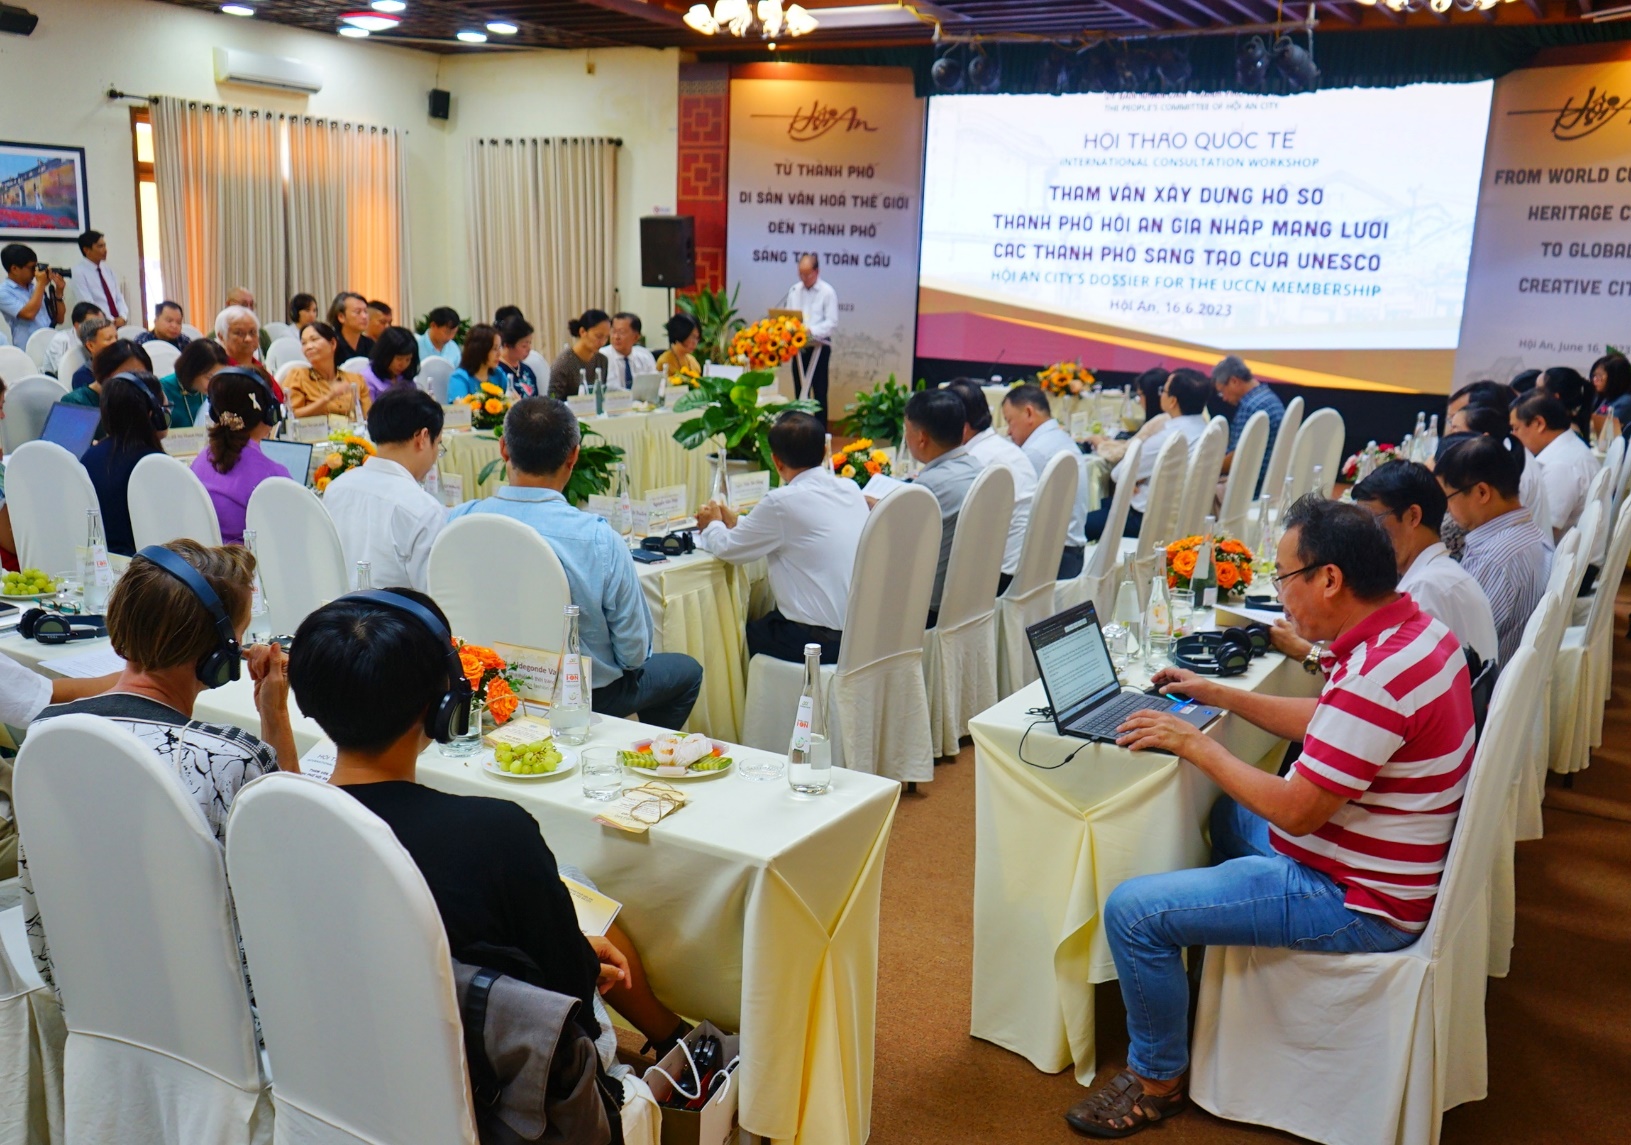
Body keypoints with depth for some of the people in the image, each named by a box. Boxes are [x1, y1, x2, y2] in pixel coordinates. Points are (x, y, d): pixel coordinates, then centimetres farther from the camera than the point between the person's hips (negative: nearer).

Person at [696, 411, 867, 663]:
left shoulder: (782, 502, -16)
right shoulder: (851, 489, 5)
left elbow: (728, 549, -4)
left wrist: (712, 525, 18)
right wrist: (736, 523, 26)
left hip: (821, 641, -7)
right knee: (764, 622, 26)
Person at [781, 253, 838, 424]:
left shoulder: (827, 292, -7)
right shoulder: (794, 290, 8)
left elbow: (832, 324, -12)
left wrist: (810, 330, -25)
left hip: (819, 347, -5)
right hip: (798, 347, 5)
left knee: (819, 394, 0)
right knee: (799, 393, 9)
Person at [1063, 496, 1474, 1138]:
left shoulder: (1378, 676, -31)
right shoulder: (1414, 628, 1)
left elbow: (1295, 811, -27)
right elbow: (1326, 724, 15)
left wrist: (1193, 744, -17)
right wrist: (1220, 695, 14)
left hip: (1357, 903, -10)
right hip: (1373, 862, 11)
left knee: (1131, 911, -14)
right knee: (1228, 812, 33)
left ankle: (1156, 1079, 9)